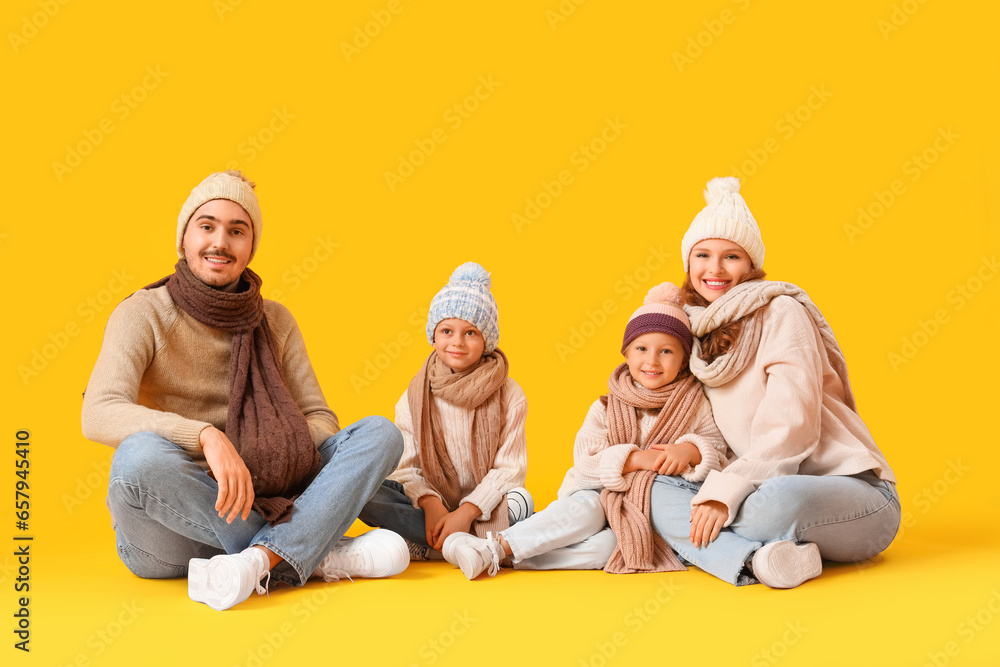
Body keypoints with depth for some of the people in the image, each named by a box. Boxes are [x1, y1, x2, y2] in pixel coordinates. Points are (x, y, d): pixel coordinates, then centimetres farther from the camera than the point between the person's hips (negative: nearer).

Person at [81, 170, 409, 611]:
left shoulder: (275, 321, 9)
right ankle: (321, 555, -25)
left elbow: (318, 416, 6)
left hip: (263, 506, 4)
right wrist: (208, 436, -37)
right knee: (140, 455, -37)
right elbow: (100, 414, -22)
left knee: (380, 433, -12)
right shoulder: (144, 314, -5)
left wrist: (291, 455, -17)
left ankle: (258, 560, -35)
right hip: (169, 533, -4)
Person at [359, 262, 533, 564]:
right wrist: (430, 503, -25)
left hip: (482, 503, -1)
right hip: (428, 502, 1)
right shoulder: (414, 397, 2)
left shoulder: (509, 395, -3)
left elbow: (510, 467, -9)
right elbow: (405, 466, -4)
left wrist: (467, 511, -23)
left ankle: (420, 546, -24)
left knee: (520, 501, -34)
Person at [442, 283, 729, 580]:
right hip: (605, 500, 1)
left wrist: (690, 450, -20)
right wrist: (636, 458, -22)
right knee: (586, 507, -35)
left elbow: (718, 452, 1)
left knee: (613, 543, -33)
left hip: (657, 516, -1)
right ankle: (496, 546, -37)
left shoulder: (697, 406, 4)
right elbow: (586, 464, -9)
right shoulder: (605, 409, 3)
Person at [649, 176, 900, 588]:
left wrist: (724, 492, -21)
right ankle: (754, 560, -32)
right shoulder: (699, 330, 14)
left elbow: (793, 423, -17)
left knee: (777, 500, -40)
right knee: (661, 492, -14)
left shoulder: (781, 311, -7)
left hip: (855, 491, -7)